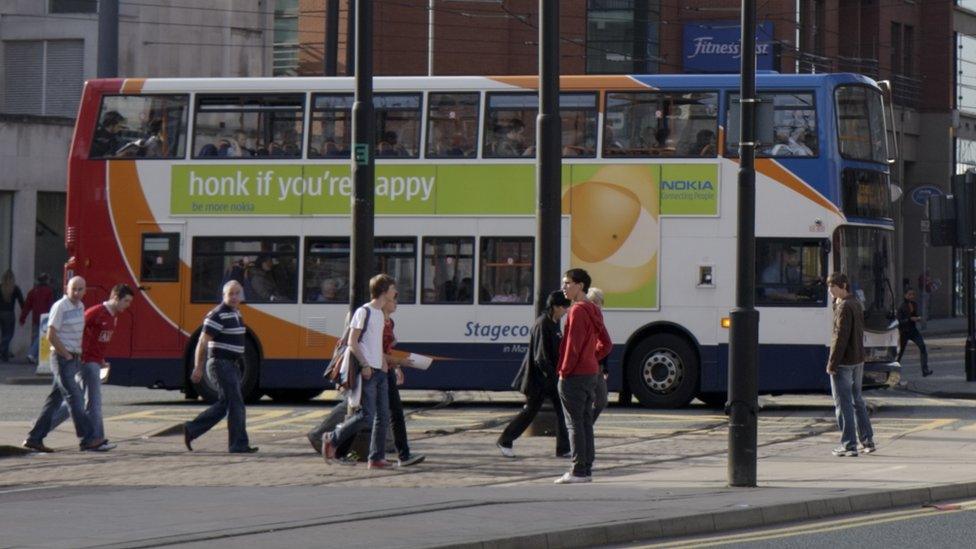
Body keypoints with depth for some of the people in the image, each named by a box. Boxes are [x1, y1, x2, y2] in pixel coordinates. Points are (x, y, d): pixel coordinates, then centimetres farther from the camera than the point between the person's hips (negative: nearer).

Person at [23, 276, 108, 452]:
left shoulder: (80, 307, 12)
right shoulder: (60, 307, -12)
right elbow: (51, 335, -15)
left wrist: (79, 357, 13)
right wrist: (67, 356, -13)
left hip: (74, 358, 8)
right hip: (61, 358, -8)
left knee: (55, 399, 9)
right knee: (74, 398, -10)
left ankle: (34, 438, 13)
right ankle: (89, 439, -13)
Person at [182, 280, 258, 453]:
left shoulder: (236, 314, 14)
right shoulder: (218, 315, -15)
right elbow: (202, 343, -16)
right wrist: (198, 368, -19)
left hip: (231, 365, 10)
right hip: (220, 363, -10)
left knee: (224, 405, 12)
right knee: (235, 404, -7)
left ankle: (191, 429, 18)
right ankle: (238, 444, -2)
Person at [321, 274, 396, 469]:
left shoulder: (380, 313, 18)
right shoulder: (363, 312, -9)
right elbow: (352, 342, -13)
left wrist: (383, 361, 11)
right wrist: (365, 365, -18)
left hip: (379, 371, 9)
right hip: (366, 372, -9)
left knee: (383, 415, 2)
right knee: (366, 415, -12)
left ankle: (376, 458, 5)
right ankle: (332, 439, 5)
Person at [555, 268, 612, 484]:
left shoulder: (578, 311, -15)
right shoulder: (594, 311, 14)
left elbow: (574, 345, -20)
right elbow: (606, 344, 19)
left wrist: (564, 371, -15)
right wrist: (592, 361, 15)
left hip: (574, 376, -9)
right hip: (591, 373, 9)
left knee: (574, 423, -6)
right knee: (586, 422, 11)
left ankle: (579, 470, -7)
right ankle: (586, 469, 13)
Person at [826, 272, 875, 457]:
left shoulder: (844, 307, -16)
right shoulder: (857, 304, 12)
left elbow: (841, 337, -20)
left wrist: (832, 363, -19)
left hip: (844, 362, -9)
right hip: (858, 360, 9)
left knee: (843, 403, -4)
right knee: (857, 400, 18)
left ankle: (849, 445, -5)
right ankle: (867, 441, 23)